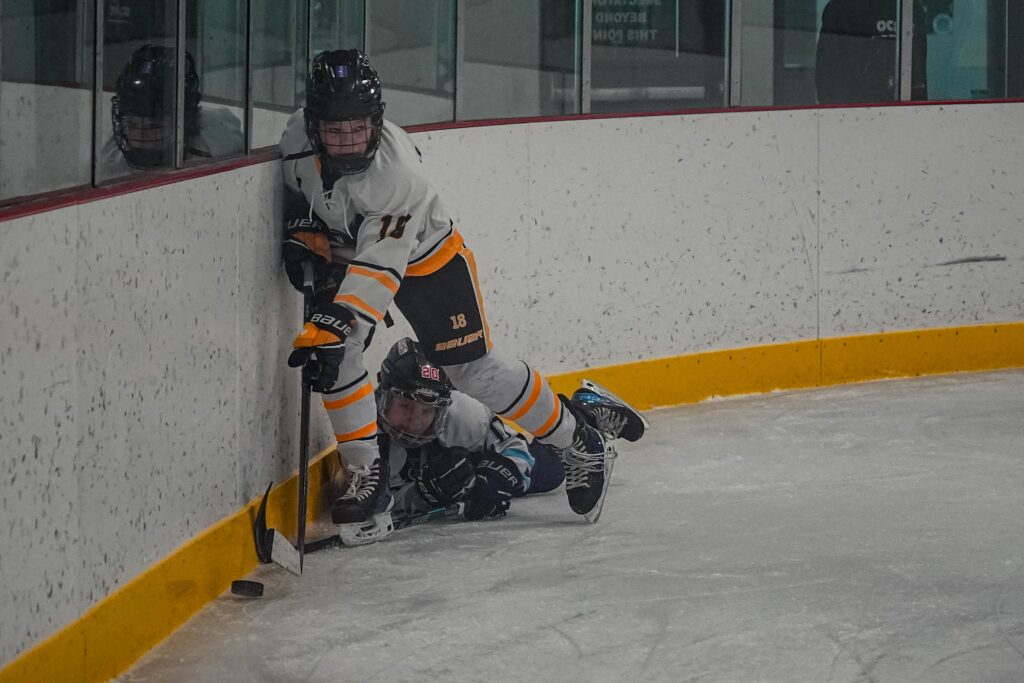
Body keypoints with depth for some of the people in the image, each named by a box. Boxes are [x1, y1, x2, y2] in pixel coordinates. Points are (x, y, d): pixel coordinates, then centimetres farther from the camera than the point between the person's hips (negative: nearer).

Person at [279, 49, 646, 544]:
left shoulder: (396, 175, -40)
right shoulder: (298, 136, -22)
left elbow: (378, 269, -43)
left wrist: (333, 326, -51)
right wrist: (301, 234, -9)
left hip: (425, 258, -5)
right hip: (346, 254, 5)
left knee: (475, 372, -1)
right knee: (333, 356, -17)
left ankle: (577, 434, 20)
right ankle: (367, 479, -7)